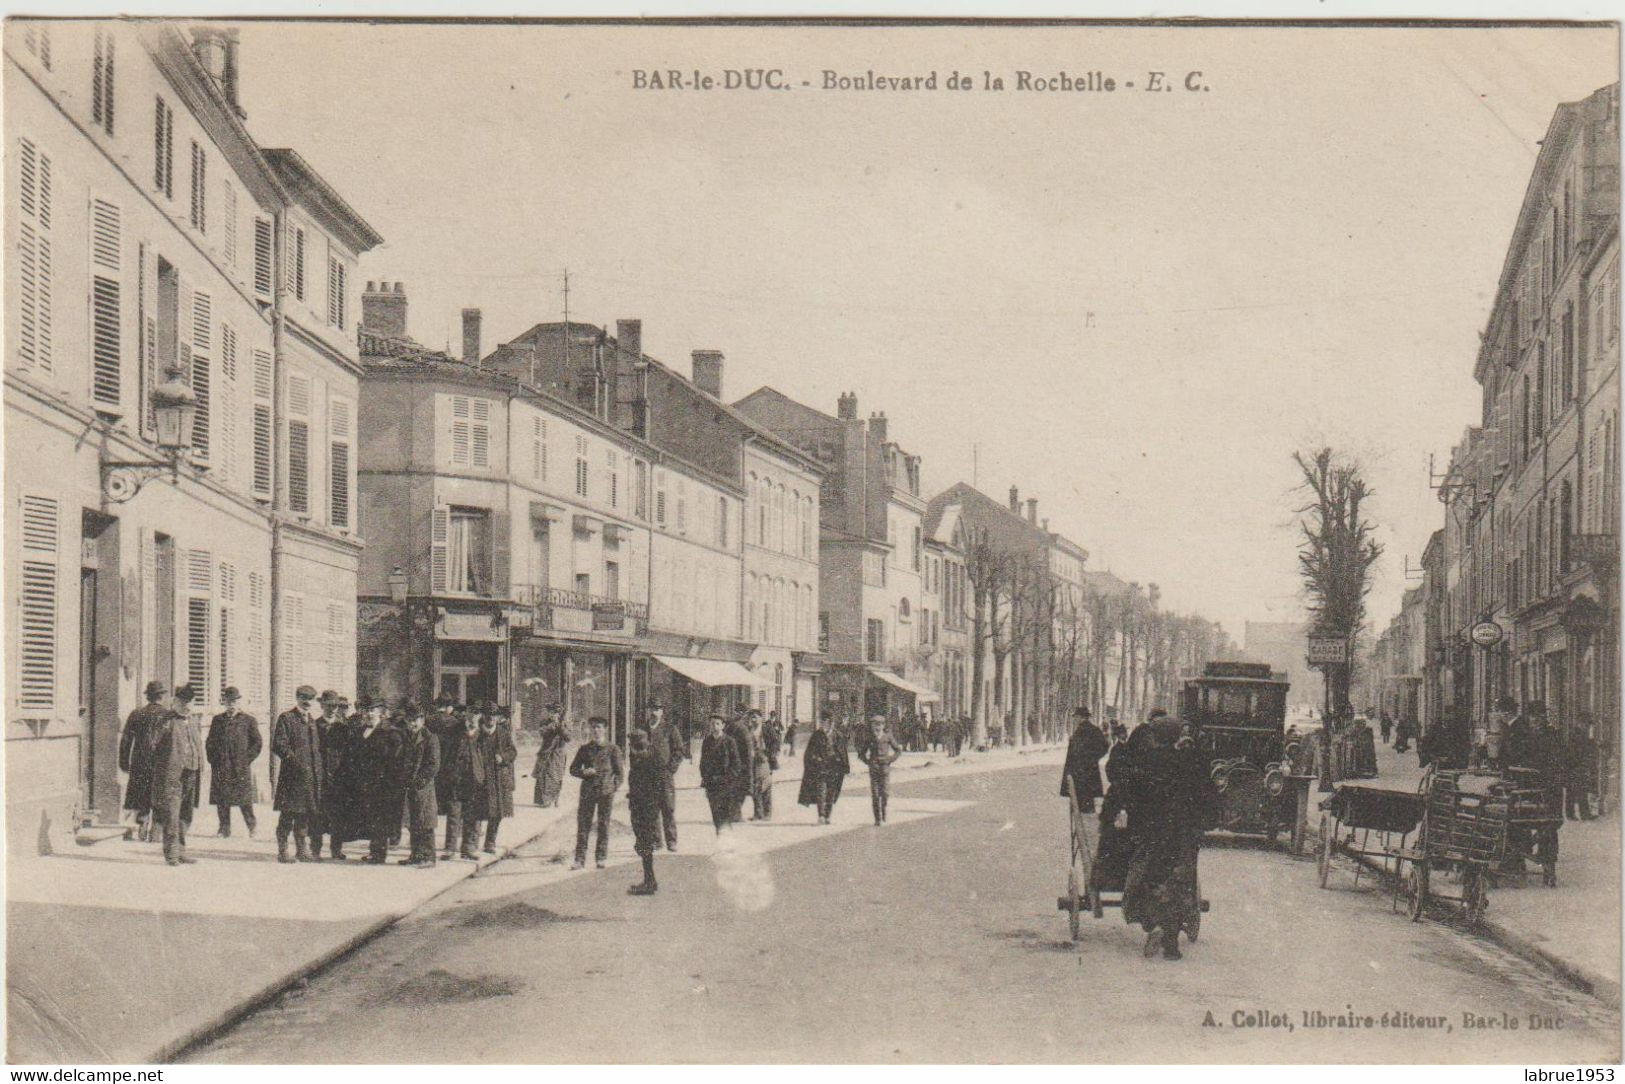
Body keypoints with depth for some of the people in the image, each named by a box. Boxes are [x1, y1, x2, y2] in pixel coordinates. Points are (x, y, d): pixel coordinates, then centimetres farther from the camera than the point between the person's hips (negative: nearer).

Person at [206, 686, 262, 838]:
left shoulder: (248, 720, 4)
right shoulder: (217, 720, 13)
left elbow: (258, 743, 4)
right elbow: (209, 743, 17)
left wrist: (246, 760, -4)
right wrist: (214, 760, 5)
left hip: (241, 768, -3)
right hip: (221, 769, 3)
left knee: (244, 800, -5)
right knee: (222, 801, 2)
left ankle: (252, 826, 7)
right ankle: (225, 829, 8)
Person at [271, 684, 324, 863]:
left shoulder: (312, 721, 19)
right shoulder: (286, 718, -2)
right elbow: (278, 745, -10)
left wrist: (318, 771, 11)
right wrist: (296, 762, -18)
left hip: (311, 775, 6)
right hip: (291, 774, -6)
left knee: (304, 814, 10)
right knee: (288, 814, -5)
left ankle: (302, 850, 16)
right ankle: (283, 850, 0)